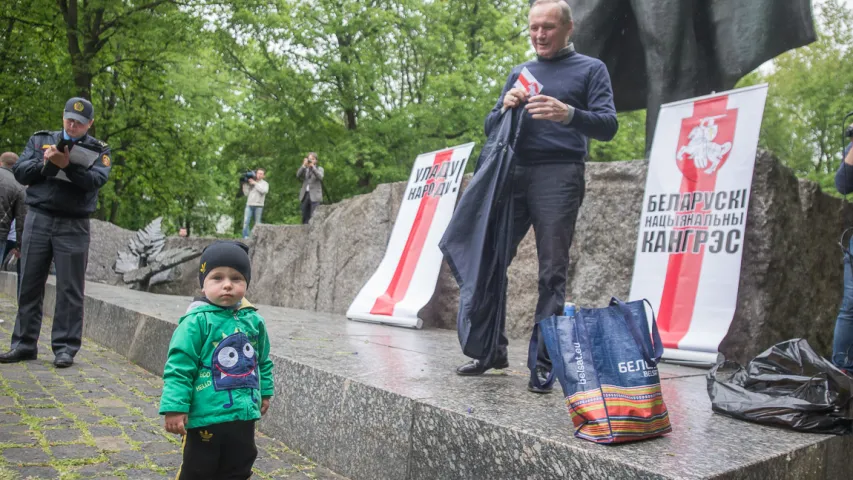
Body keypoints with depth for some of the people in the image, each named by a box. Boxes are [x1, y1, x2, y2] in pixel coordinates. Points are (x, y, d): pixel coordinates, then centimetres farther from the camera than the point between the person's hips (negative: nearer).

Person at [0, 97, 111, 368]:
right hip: (37, 220, 3)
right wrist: (44, 163, -12)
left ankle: (65, 348, 5)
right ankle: (24, 345, 15)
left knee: (69, 289, -1)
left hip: (73, 226, -2)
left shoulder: (98, 150, 5)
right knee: (30, 285, 6)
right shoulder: (40, 140, 12)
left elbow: (95, 181, -12)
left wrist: (67, 164, -25)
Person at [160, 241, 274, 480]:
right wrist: (174, 407, -18)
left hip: (244, 415, 5)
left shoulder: (253, 320, 1)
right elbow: (179, 367, -15)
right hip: (206, 416, -5)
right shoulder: (196, 322, -15)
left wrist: (264, 391, 20)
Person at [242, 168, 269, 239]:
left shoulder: (265, 183, 9)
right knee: (246, 221, -9)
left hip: (258, 206, -2)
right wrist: (246, 185, 2)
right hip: (249, 205, 2)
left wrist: (255, 183, -10)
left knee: (257, 223, 0)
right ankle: (245, 237, -8)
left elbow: (263, 191, -13)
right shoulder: (251, 182, 14)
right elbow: (247, 193, 11)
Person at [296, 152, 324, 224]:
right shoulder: (304, 169, 16)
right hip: (305, 195, 3)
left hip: (315, 196, -3)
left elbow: (320, 177, -12)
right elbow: (298, 175, -3)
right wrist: (304, 165, -14)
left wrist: (313, 166, -18)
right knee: (305, 218, 3)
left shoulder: (319, 169, 10)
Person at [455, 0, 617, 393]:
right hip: (513, 174, 5)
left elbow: (608, 125, -3)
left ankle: (543, 363, 2)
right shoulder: (519, 73, 21)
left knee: (552, 274, -5)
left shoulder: (590, 69, 9)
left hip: (559, 176, -4)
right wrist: (506, 108, -4)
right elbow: (490, 129, 18)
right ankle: (493, 349, 13)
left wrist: (569, 114, -22)